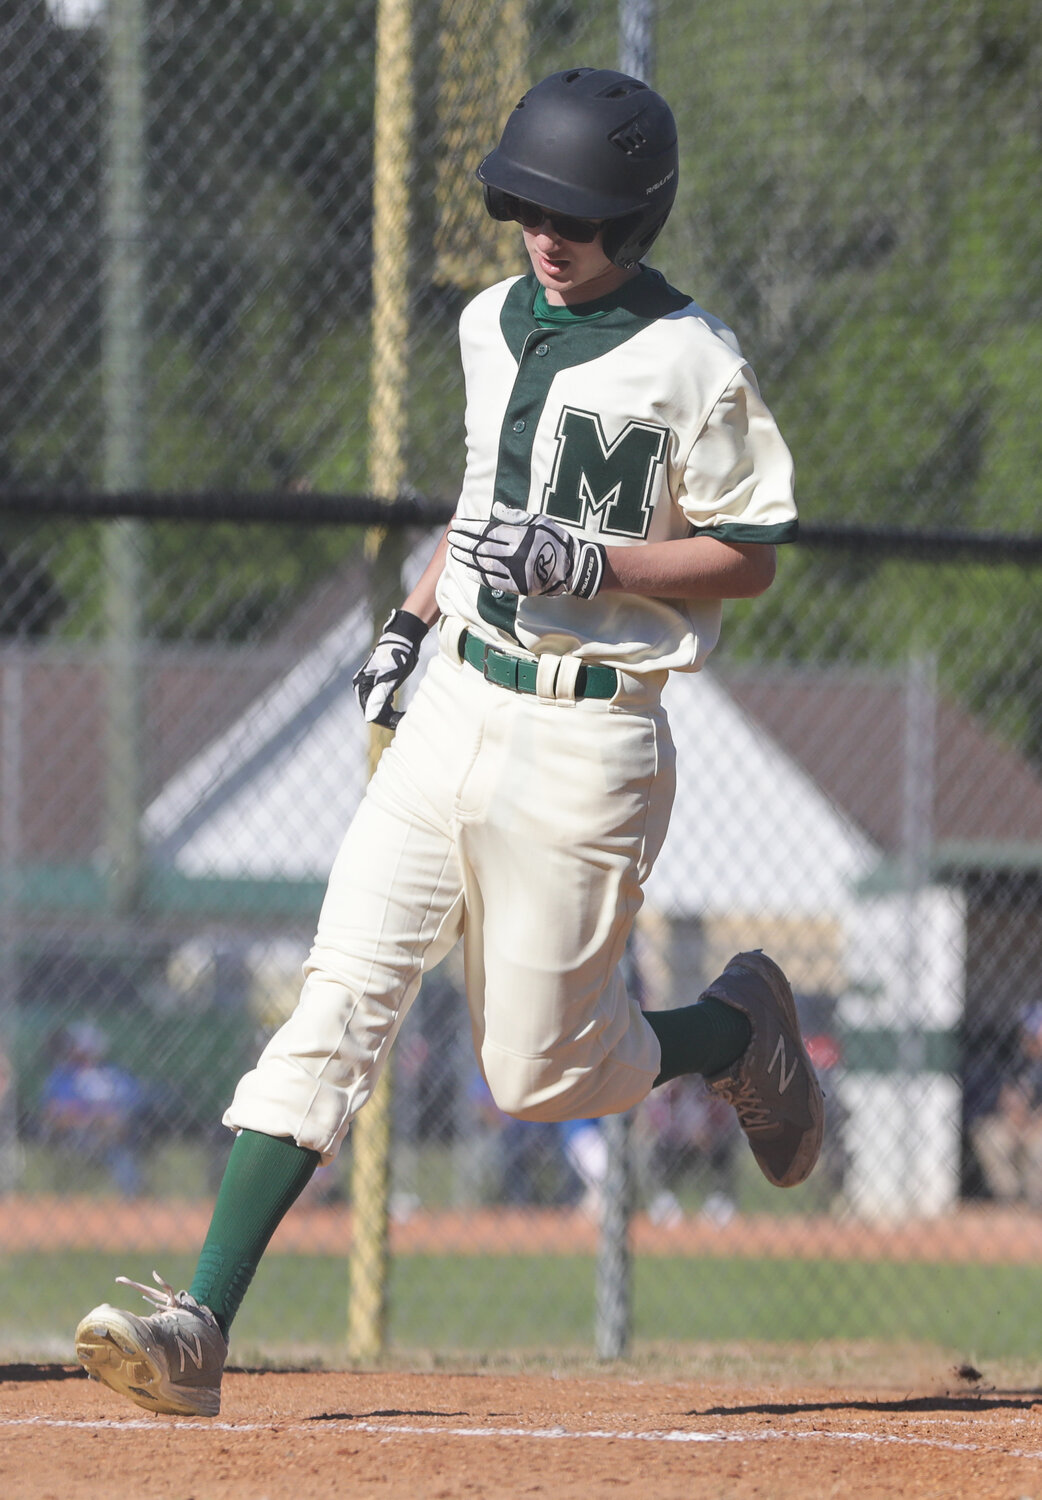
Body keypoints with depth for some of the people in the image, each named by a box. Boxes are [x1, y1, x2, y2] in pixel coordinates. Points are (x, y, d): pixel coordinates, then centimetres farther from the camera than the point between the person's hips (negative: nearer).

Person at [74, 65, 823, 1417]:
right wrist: (414, 619, 14)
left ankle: (740, 1030, 32)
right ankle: (200, 1326, -15)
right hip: (454, 708, 6)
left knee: (540, 1073, 1)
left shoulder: (687, 364, -10)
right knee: (338, 1002, -7)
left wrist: (581, 564, -19)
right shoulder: (494, 325, 11)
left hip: (585, 737, -6)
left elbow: (748, 556, -7)